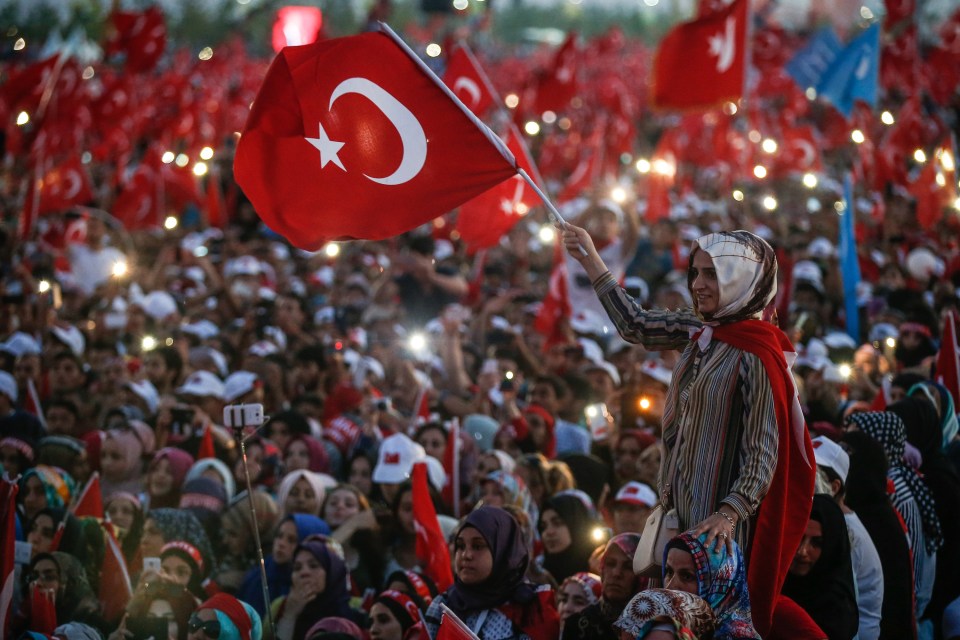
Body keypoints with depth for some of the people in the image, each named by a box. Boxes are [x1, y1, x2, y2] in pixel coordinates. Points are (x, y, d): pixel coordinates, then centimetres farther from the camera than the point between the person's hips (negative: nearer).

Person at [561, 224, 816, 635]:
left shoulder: (754, 354, -19)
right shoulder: (702, 332, 3)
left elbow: (763, 451, -20)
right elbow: (636, 327, 16)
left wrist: (729, 513, -29)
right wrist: (591, 261, 15)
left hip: (719, 524, -8)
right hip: (685, 504, 8)